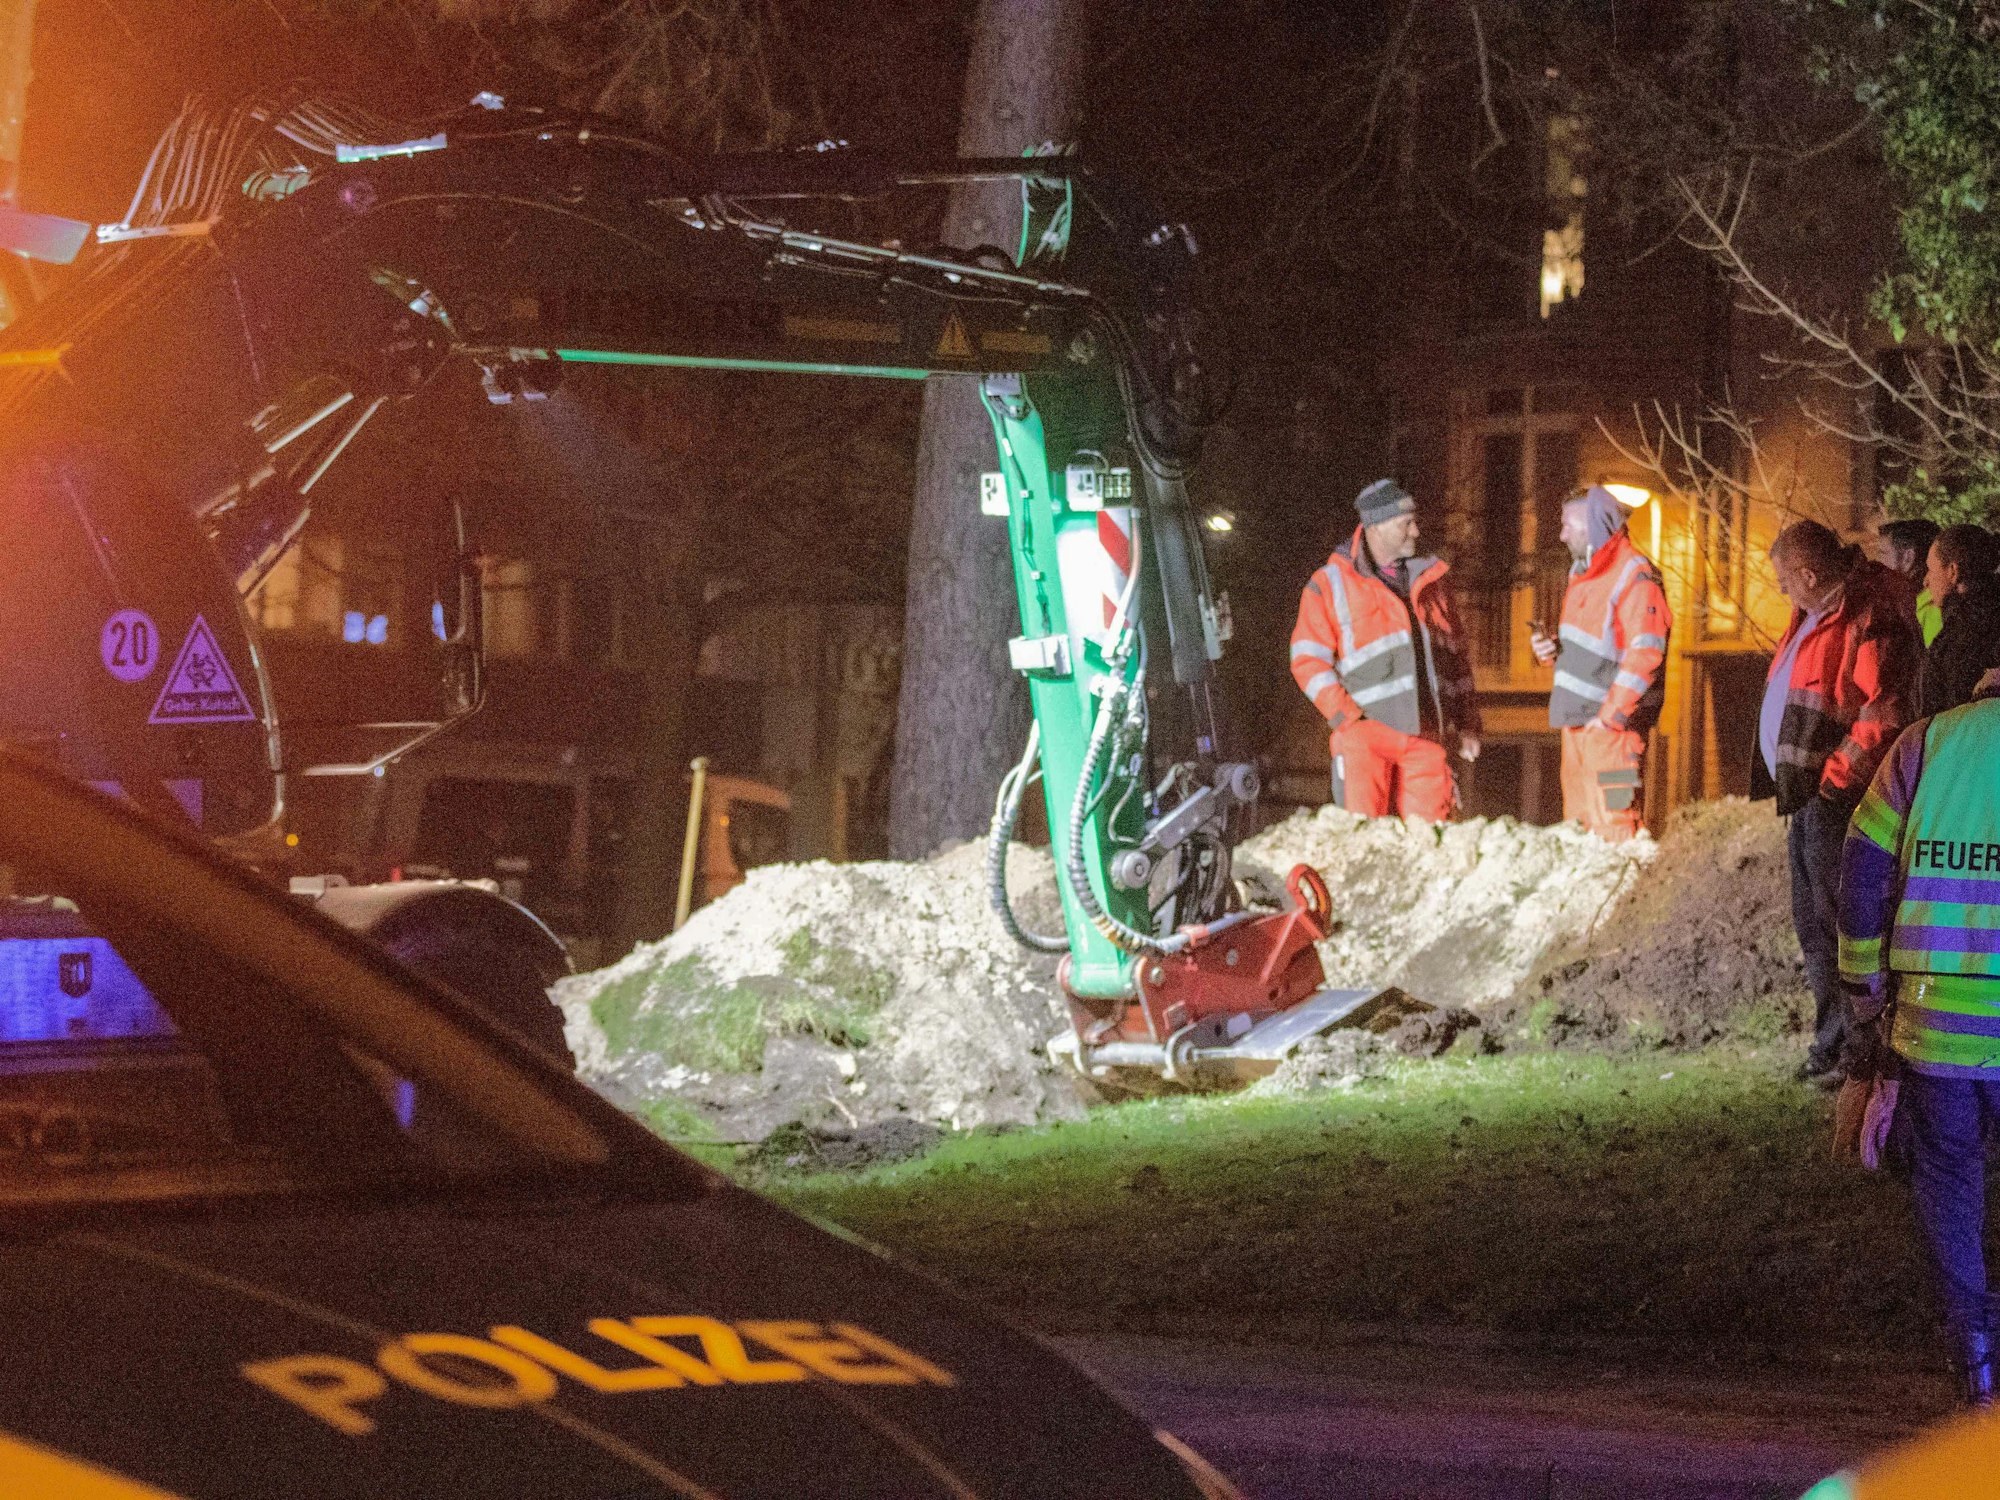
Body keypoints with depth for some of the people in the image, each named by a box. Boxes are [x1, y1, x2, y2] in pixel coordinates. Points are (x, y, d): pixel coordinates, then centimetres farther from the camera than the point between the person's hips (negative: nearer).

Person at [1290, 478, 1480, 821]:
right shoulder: (1330, 585, 3)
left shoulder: (1429, 580, 18)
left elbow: (1456, 658, 22)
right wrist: (1348, 717, -10)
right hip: (1366, 734, -4)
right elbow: (1308, 661, -1)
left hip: (1425, 737, 4)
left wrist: (1466, 725, 15)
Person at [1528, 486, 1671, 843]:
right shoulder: (1582, 573, 18)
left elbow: (1645, 651, -19)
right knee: (1578, 823, 11)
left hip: (1610, 724, -9)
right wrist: (1550, 649, 5)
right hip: (1576, 720, 9)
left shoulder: (1634, 575, -12)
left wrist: (1611, 714, -20)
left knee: (1611, 826, -10)